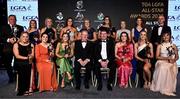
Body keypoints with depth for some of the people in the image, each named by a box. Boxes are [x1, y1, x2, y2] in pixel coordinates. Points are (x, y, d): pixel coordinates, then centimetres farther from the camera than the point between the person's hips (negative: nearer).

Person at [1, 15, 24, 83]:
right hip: (8, 49, 1)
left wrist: (17, 39, -11)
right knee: (7, 64, 5)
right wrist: (8, 40, -13)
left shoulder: (20, 28, 12)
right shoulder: (4, 28, 9)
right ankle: (11, 77, 22)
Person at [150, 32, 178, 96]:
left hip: (171, 63, 2)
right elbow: (157, 57, 0)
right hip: (162, 62, -1)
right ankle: (164, 88, -29)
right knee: (163, 68, -34)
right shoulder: (159, 46, 9)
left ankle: (169, 88, -24)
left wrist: (174, 59, -10)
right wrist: (167, 58, -12)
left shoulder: (174, 46, 15)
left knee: (172, 69, -32)